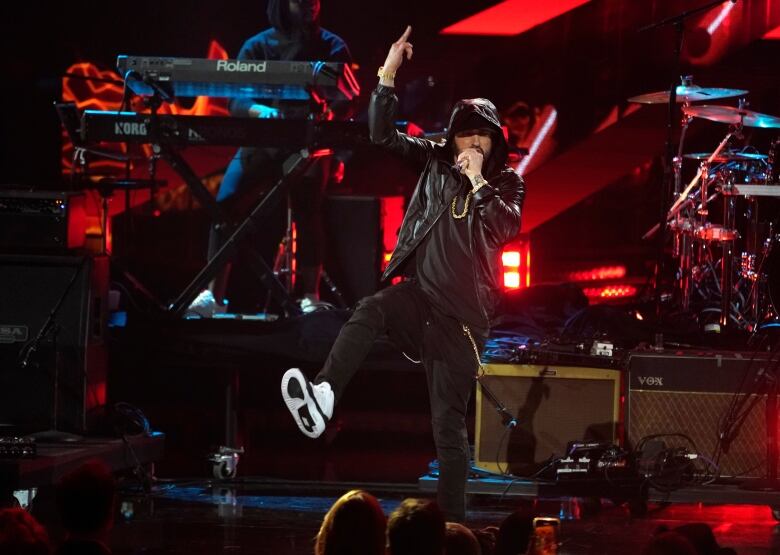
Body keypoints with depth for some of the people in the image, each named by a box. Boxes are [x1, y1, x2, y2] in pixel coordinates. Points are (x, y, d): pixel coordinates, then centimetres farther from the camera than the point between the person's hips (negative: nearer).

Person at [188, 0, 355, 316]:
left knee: (307, 207, -23)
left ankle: (310, 295, -18)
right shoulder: (258, 47, 7)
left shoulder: (333, 47, 5)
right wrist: (263, 111, -23)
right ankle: (213, 294, -18)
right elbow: (236, 101, -1)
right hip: (261, 140, 1)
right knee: (225, 201, -18)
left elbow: (345, 102, -2)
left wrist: (329, 113, -26)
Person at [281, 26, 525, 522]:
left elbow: (508, 230, -13)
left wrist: (478, 182, -16)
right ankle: (322, 398, -48)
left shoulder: (506, 181, 4)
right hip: (420, 293, 2)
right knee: (370, 312, -33)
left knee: (449, 423, -3)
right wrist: (388, 77, -8)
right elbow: (384, 135, 3)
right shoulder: (437, 161, 9)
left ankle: (452, 521, 1)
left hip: (463, 312, -2)